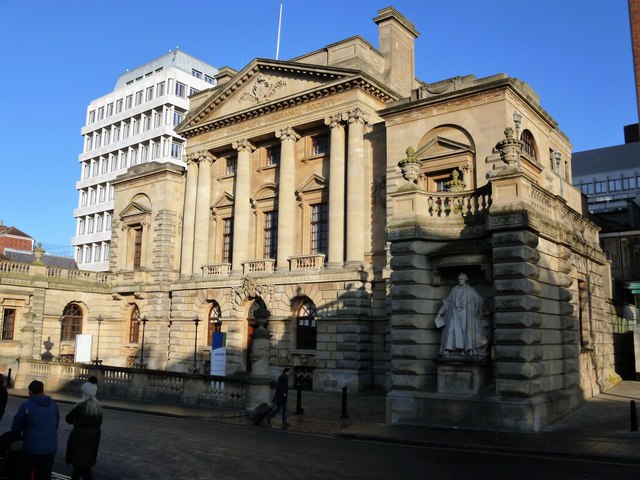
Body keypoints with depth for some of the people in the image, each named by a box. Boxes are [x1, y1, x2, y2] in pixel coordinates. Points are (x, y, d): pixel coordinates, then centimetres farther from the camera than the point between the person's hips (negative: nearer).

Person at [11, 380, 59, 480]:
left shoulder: (26, 406, -9)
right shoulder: (53, 405, 5)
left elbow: (16, 426, -2)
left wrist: (18, 436, 19)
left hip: (31, 448, -4)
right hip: (50, 448, 4)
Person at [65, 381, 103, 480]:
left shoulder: (80, 406, -20)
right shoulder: (98, 406, 0)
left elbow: (68, 419, -9)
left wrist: (76, 421, 12)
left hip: (81, 437, -7)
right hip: (93, 437, 7)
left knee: (82, 464, 1)